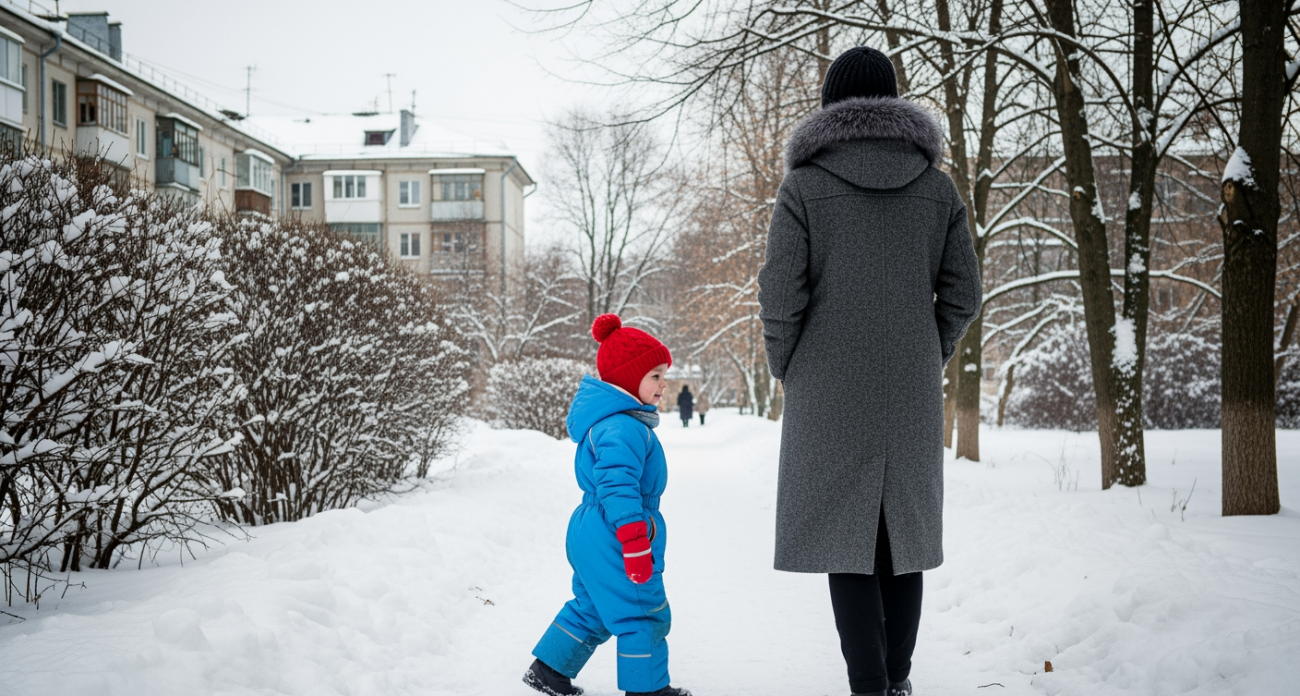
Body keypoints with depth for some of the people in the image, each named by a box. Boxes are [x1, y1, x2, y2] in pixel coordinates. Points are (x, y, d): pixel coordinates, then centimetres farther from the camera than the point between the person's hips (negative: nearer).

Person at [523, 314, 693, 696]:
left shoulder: (612, 420, 14)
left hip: (590, 535, 11)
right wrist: (636, 545, -28)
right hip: (614, 539, -11)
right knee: (644, 614, 3)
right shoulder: (624, 428, -23)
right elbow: (618, 488, -29)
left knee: (591, 609, 22)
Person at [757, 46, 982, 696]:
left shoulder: (804, 185, -6)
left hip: (830, 392, -3)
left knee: (844, 531, 3)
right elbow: (963, 292, 5)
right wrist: (925, 360, 16)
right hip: (912, 393, 4)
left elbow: (781, 295, -10)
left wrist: (786, 372, 4)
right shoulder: (936, 185, 5)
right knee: (902, 526, 14)